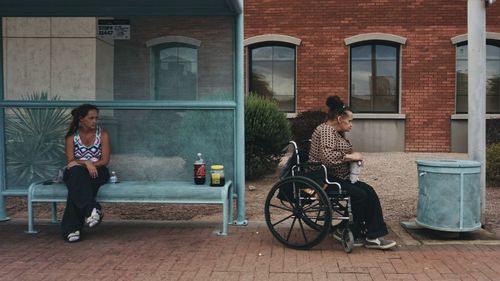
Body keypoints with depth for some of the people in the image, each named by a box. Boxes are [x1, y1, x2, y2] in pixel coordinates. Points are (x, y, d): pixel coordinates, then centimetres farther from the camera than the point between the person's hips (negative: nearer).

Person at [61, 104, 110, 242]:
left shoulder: (102, 134, 3)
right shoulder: (72, 136, 3)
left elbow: (105, 160, -4)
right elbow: (71, 162, -5)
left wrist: (85, 164, -16)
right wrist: (86, 163, -25)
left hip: (97, 172, 0)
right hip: (75, 173, 0)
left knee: (77, 186, -34)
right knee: (77, 173, -38)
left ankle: (72, 228, -36)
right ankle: (91, 209, -54)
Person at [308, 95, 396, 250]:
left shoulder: (338, 132, 17)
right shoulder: (325, 130, -15)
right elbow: (328, 157, -30)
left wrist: (353, 156, 10)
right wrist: (351, 156, -18)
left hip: (340, 177, 10)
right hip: (324, 179, -10)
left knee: (369, 191, -7)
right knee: (360, 195, -21)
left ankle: (373, 236, -7)